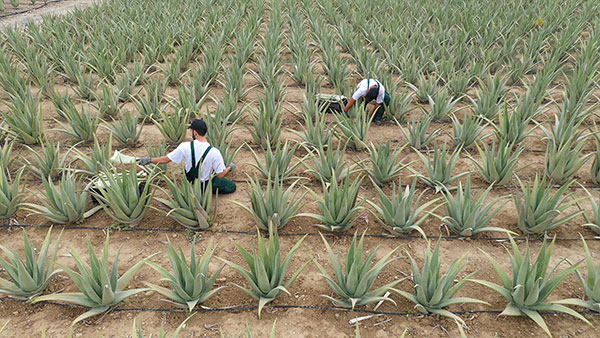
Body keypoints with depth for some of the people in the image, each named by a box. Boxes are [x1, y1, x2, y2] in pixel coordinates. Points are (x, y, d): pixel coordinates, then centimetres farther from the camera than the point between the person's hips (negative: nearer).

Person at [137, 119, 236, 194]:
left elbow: (165, 159, -15)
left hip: (190, 180, 4)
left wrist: (149, 160, 1)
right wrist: (230, 168, 0)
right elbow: (221, 175, -21)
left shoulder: (185, 147, -25)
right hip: (206, 183, -4)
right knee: (232, 186, 10)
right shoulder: (214, 152, -31)